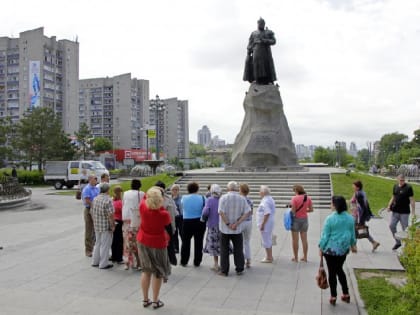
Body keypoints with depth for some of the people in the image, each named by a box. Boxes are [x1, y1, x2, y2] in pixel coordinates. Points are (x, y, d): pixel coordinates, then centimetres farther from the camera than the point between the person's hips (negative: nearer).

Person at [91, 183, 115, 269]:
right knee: (105, 245, 3)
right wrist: (113, 226, -12)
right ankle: (103, 264, 10)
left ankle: (95, 262, 29)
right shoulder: (108, 200, -19)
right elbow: (110, 215, -22)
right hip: (106, 226, -7)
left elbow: (91, 212, 12)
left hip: (97, 226, 7)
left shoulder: (95, 199, 6)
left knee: (98, 243, 20)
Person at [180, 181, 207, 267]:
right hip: (200, 222, 0)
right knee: (198, 242, 9)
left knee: (186, 242, 13)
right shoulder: (202, 198, -10)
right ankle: (197, 262, 16)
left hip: (187, 222, 1)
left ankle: (184, 262, 19)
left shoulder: (184, 198, -7)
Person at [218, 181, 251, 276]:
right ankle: (239, 269, 18)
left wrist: (228, 224, -13)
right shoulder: (242, 199, 0)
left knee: (224, 250, 9)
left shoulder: (223, 198, -8)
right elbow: (247, 212, -8)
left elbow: (221, 212, -18)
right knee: (238, 249, 14)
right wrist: (236, 224, -13)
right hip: (238, 229, 2)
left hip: (225, 229, -2)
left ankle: (224, 271, 13)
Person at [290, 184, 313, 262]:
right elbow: (311, 209, 6)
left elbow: (293, 211, -16)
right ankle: (305, 257, 19)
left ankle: (295, 258, 11)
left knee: (295, 240, 5)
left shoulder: (295, 198, -15)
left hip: (296, 219, -5)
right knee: (304, 239, 12)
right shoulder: (308, 198, 0)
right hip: (304, 219, 5)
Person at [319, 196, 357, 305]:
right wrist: (353, 245, 24)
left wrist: (321, 248, -3)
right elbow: (352, 233, 9)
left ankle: (333, 297, 14)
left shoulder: (330, 218, -18)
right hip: (343, 248, 5)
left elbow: (325, 235, -13)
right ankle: (346, 294, 26)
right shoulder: (350, 218, -2)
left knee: (332, 272, 7)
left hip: (331, 249, -5)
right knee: (339, 270, 22)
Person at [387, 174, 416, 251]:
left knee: (405, 229, 3)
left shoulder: (408, 188, -9)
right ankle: (398, 242, 20)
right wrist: (389, 205, 4)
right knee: (391, 225, 3)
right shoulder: (395, 186, 7)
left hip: (404, 212, -5)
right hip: (395, 211, 5)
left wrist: (413, 212, -14)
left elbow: (412, 200, -10)